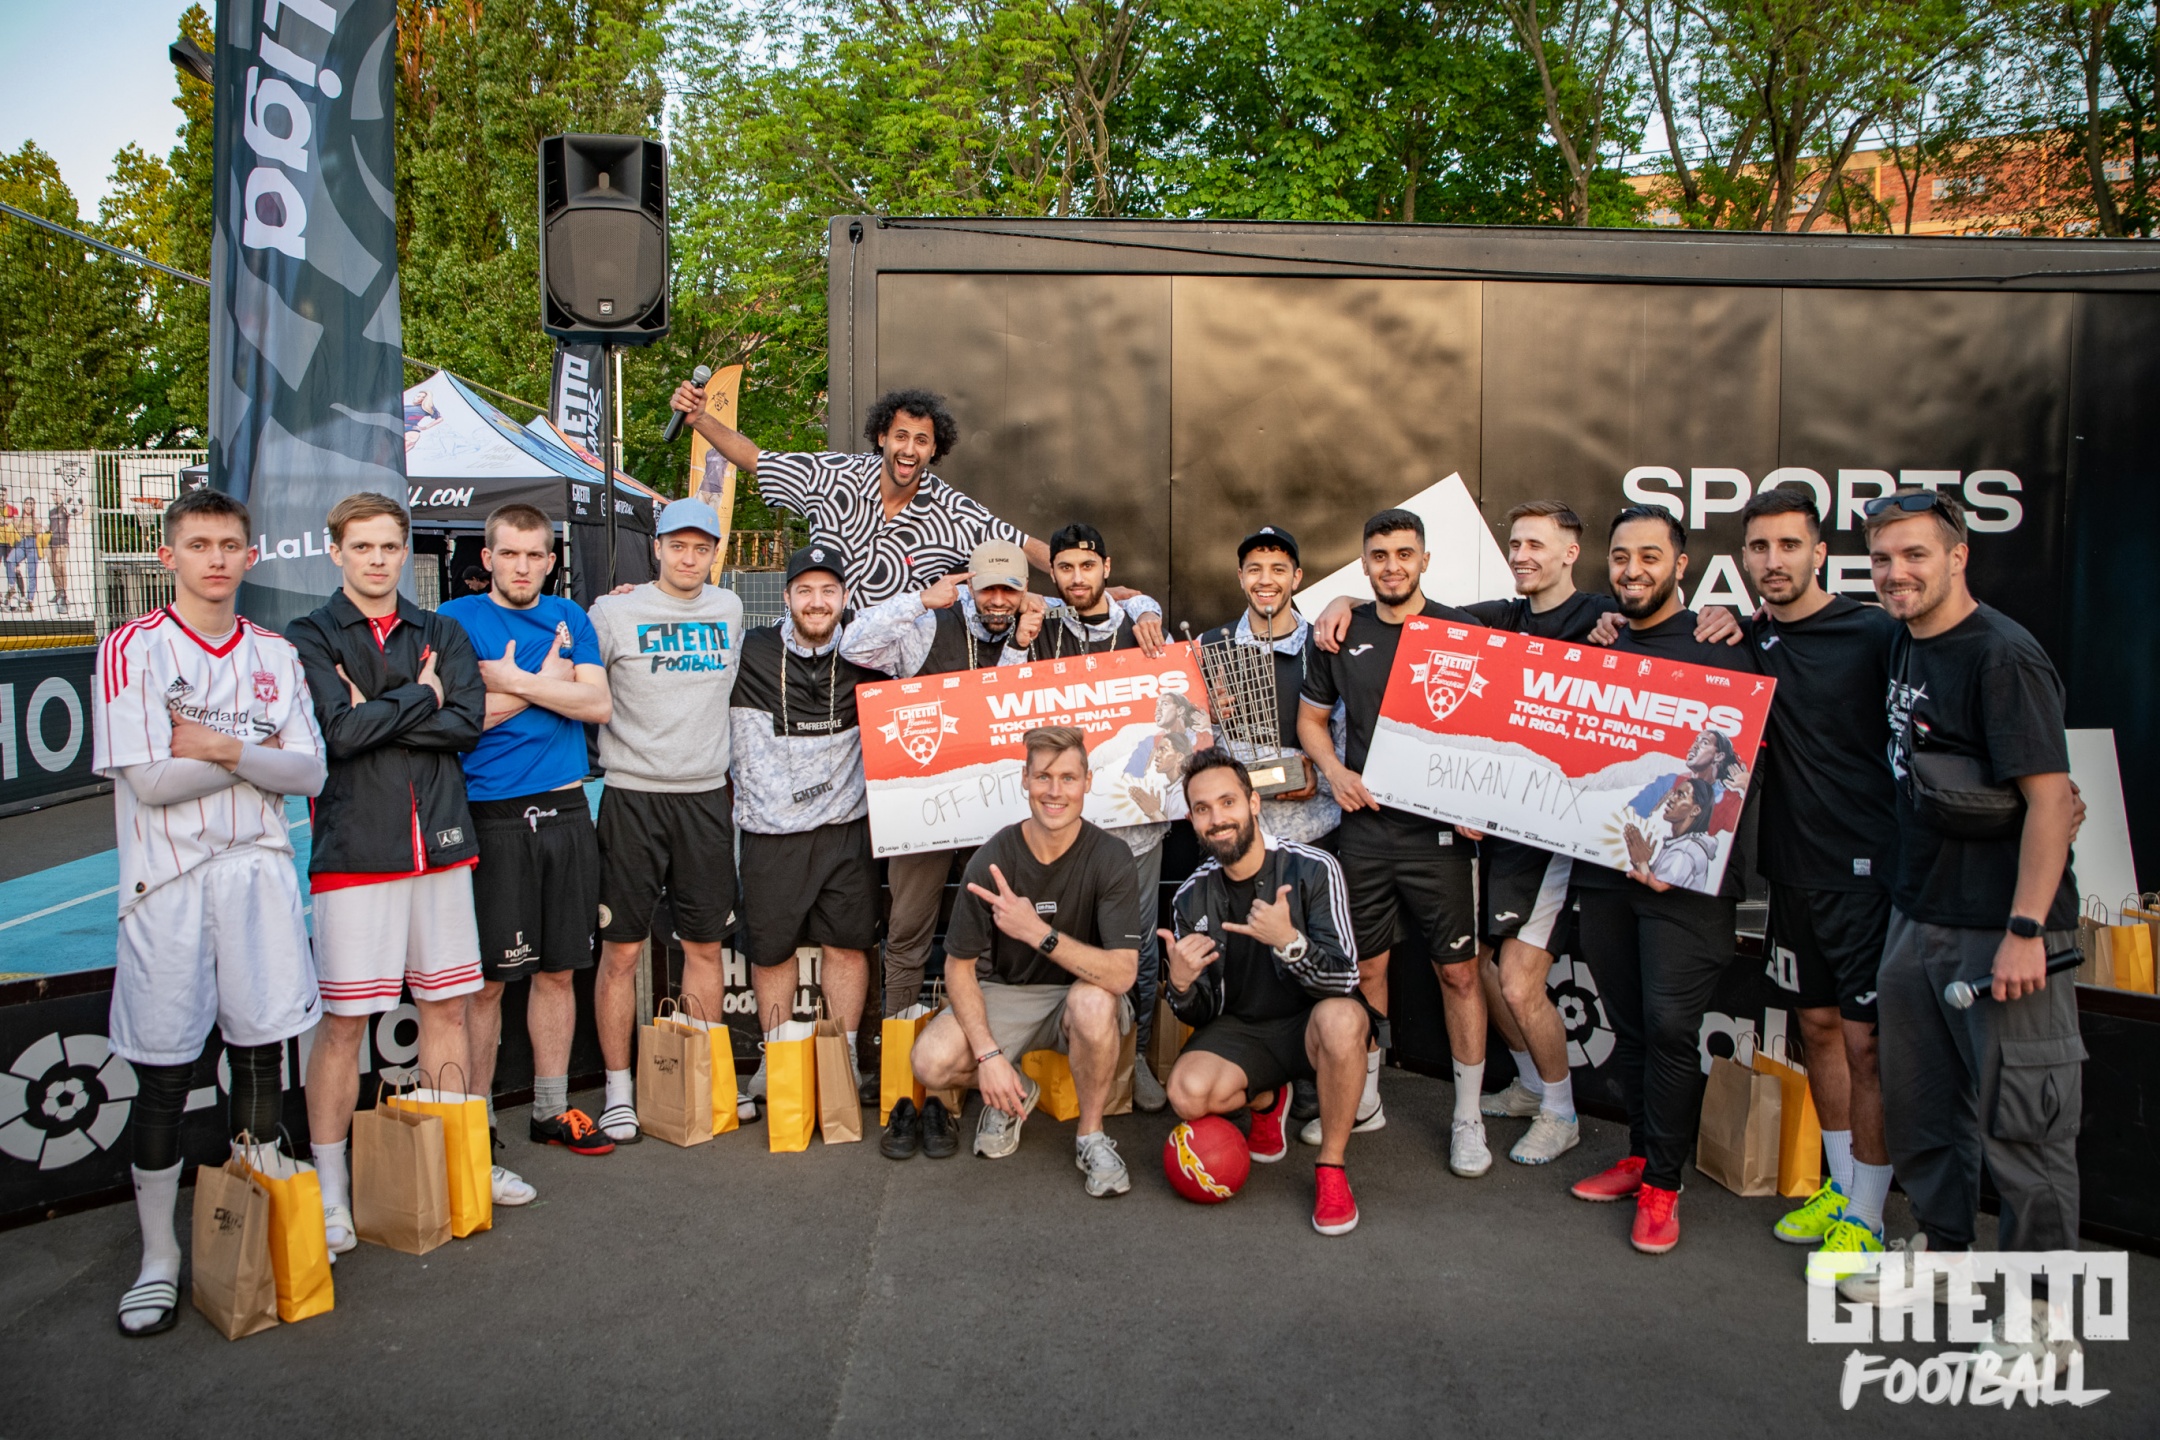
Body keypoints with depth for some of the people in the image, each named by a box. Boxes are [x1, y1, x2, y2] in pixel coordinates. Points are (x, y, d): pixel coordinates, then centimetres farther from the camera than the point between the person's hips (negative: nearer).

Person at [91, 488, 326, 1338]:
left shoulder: (275, 656, 9)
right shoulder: (132, 651, -3)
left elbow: (308, 772, 0)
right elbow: (148, 781, -12)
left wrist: (221, 747, -12)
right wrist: (258, 753, -6)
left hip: (258, 870, 3)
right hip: (168, 882, -3)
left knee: (262, 1050, 8)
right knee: (163, 1071, 3)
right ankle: (158, 1258, 18)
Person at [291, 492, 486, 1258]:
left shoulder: (442, 633, 12)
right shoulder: (310, 637, 2)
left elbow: (467, 722, -3)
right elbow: (338, 733, -13)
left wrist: (374, 715, -9)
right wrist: (419, 697, -3)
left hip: (440, 840, 4)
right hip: (354, 848, -3)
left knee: (446, 1006, 10)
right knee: (343, 1021, -1)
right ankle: (329, 1188, 11)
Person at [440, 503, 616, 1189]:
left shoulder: (569, 618, 12)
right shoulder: (459, 618, 1)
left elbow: (597, 704, -1)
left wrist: (513, 680, -11)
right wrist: (548, 681, -7)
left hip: (565, 814, 4)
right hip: (492, 817, -4)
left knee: (557, 970, 11)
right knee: (485, 978, -1)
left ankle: (551, 1109, 24)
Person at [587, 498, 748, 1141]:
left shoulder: (729, 609, 10)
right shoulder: (615, 612, -2)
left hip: (707, 798, 4)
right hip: (633, 797, -3)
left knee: (705, 946, 10)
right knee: (621, 950, 0)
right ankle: (618, 1089, 13)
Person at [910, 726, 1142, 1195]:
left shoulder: (1110, 858, -18)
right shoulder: (993, 859, -14)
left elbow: (1122, 973, -27)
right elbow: (959, 966, -7)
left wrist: (1038, 932, -38)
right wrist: (988, 1053, -18)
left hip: (1083, 993, -1)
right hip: (1006, 994, 2)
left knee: (1094, 1001, -37)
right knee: (932, 1061, -25)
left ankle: (1091, 1136, -10)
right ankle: (1014, 1093, 11)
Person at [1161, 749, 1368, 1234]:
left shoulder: (1313, 868, -13)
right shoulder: (1191, 898, -2)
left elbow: (1344, 979, -19)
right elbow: (1199, 1015, 2)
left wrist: (1289, 941, -38)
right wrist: (1181, 985, -22)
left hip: (1309, 1025, -3)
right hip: (1240, 1030, 3)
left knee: (1340, 1017, -37)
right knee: (1188, 1094, -27)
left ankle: (1331, 1167, -15)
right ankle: (1266, 1099, 12)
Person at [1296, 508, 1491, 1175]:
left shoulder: (1461, 632, -1)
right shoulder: (1343, 635, 7)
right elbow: (1311, 718, 17)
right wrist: (1335, 770, -1)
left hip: (1440, 829, -3)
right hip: (1365, 827, 3)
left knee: (1459, 971, 1)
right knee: (1365, 968, 12)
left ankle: (1468, 1117, 15)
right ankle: (1364, 1100, 28)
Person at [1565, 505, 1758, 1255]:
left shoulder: (1716, 649, -2)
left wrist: (1683, 843, -18)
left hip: (1684, 868, -5)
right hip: (1604, 862, 5)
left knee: (1670, 1024, -6)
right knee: (1629, 1023, 13)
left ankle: (1662, 1183, 8)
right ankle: (1640, 1156, 27)